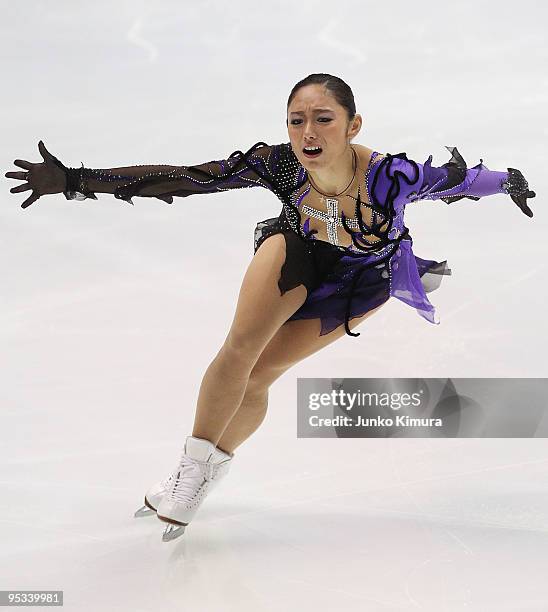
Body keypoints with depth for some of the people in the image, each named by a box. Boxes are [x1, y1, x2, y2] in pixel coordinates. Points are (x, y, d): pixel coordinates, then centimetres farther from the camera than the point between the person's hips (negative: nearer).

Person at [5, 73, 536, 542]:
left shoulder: (391, 174, -41)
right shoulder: (277, 164, -35)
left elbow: (464, 179, -21)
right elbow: (176, 178, -33)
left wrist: (511, 183, 0)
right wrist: (75, 181, -37)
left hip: (363, 280, -1)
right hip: (298, 254, 1)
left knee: (259, 374, -3)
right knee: (239, 349, -17)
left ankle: (210, 471, 24)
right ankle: (194, 466, 6)